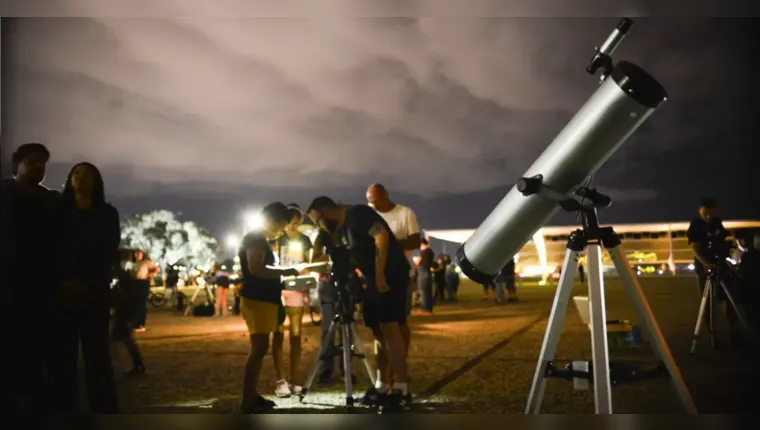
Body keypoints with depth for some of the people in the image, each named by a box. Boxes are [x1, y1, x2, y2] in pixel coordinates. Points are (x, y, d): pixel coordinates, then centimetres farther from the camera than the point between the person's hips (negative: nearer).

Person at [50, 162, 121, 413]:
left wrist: (84, 283, -11)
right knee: (62, 356, -4)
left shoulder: (107, 214, 12)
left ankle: (105, 415, -5)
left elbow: (109, 254, 3)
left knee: (96, 356, -6)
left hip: (94, 293, -1)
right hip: (61, 294, 2)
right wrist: (64, 284, -10)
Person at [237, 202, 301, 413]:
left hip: (264, 300, 10)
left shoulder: (261, 241, 21)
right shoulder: (254, 239, -10)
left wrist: (281, 278, 15)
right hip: (256, 301, -10)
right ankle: (247, 401, -11)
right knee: (259, 348, -13)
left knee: (259, 349, 9)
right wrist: (283, 272, -15)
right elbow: (255, 269, -22)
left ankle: (252, 396, 14)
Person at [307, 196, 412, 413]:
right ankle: (383, 387, 16)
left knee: (389, 328, -15)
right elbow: (349, 259, 23)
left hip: (390, 274, -10)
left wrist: (380, 274, -24)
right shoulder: (340, 231, 18)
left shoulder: (358, 213, -10)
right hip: (374, 279, 10)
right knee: (378, 331, 9)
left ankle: (401, 390, -14)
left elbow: (382, 236, -21)